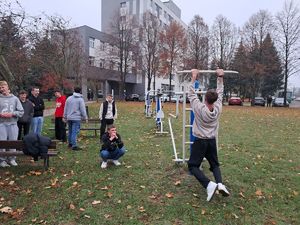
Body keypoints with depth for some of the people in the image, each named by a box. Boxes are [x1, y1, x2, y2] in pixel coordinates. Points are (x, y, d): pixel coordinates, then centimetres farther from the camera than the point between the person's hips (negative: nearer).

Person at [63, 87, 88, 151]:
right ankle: (74, 145, -7)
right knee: (75, 132, -6)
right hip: (76, 118, -5)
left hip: (69, 118, 6)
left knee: (70, 131, 18)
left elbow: (65, 109, 14)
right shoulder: (80, 99, -6)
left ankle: (70, 143, 30)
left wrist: (65, 117, 21)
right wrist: (85, 118, -2)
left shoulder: (69, 98, 10)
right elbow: (83, 110, -9)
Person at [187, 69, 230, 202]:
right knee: (215, 165, 19)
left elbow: (192, 94, -6)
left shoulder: (199, 108, -16)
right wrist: (220, 77, 11)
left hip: (200, 142, -4)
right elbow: (220, 92, 7)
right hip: (212, 142, 4)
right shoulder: (218, 108, -5)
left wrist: (193, 78, 0)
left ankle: (209, 185, -19)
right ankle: (220, 183, -8)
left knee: (193, 166, 1)